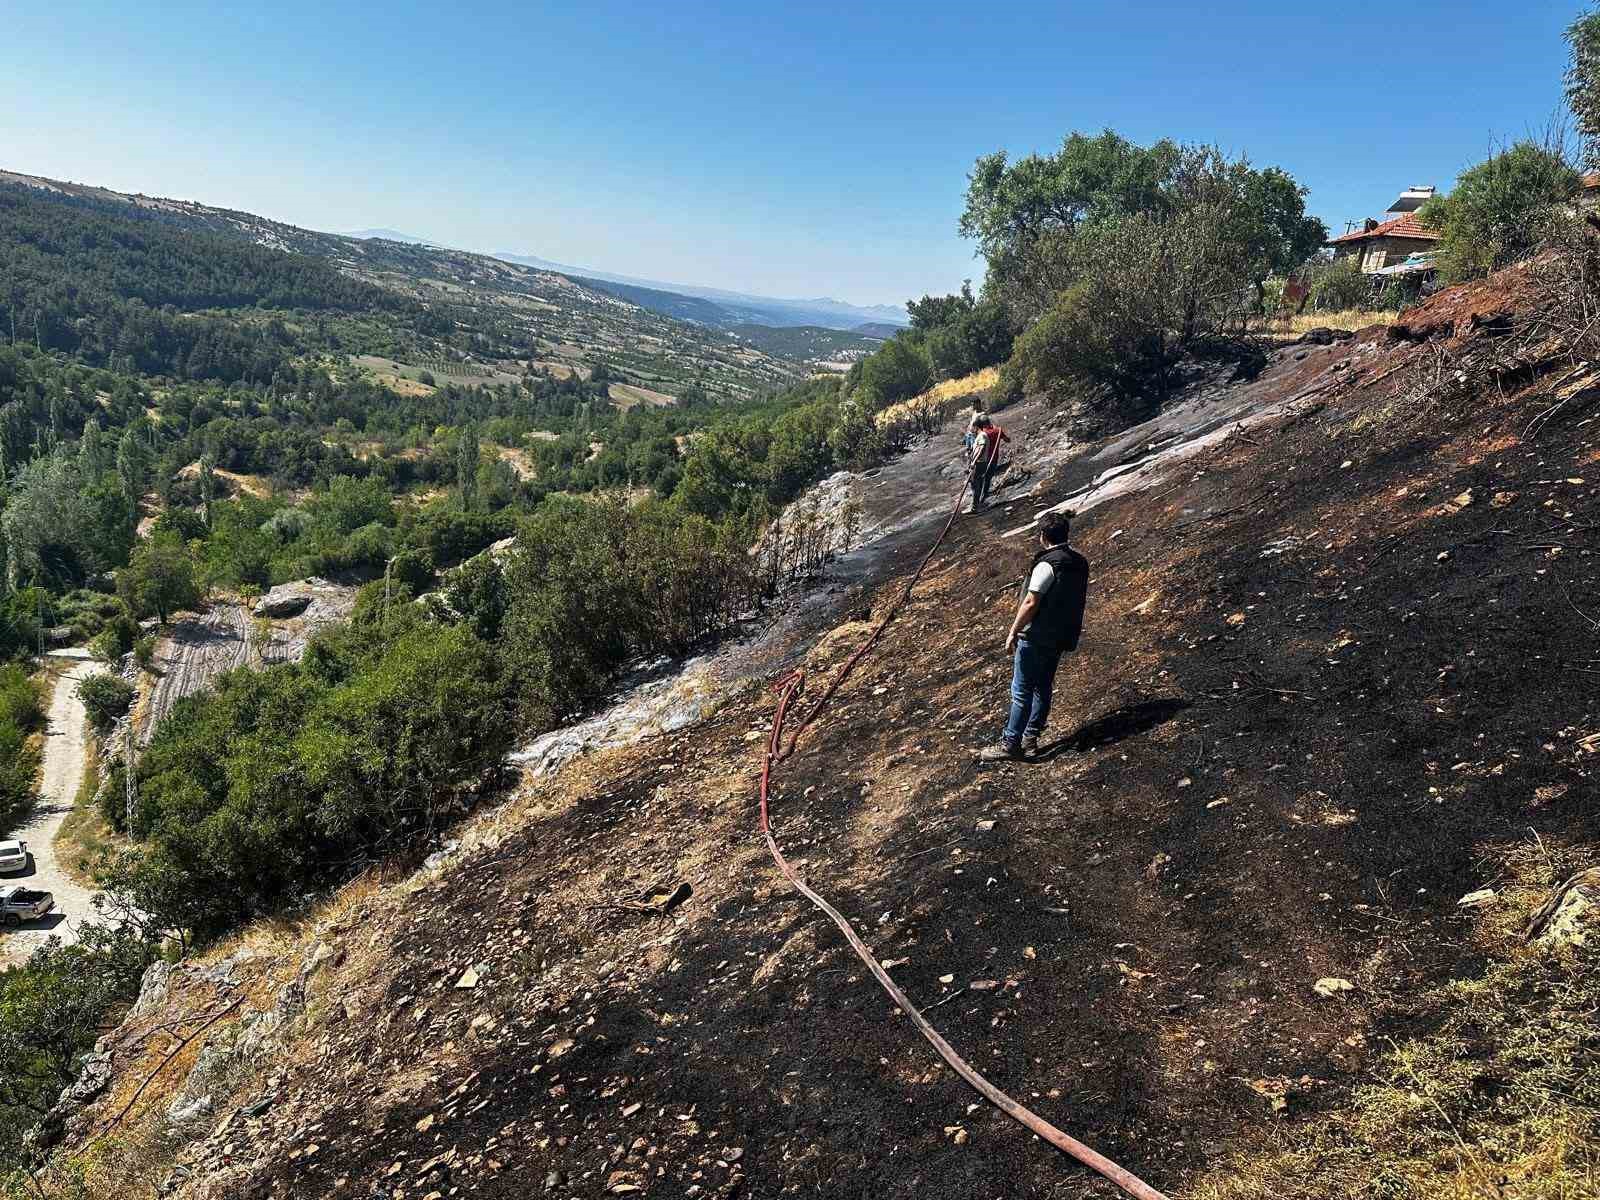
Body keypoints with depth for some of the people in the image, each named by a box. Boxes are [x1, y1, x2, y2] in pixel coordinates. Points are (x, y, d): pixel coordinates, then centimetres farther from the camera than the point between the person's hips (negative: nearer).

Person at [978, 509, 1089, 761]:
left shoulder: (1047, 565, -19)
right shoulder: (1080, 562, 6)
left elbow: (1030, 603, -20)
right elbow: (1079, 599, 14)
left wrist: (1013, 632, -13)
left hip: (1036, 637, -8)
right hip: (1062, 637, 8)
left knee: (1022, 691, -2)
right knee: (1043, 687, 15)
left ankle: (1011, 744, 1)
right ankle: (1030, 740, 20)